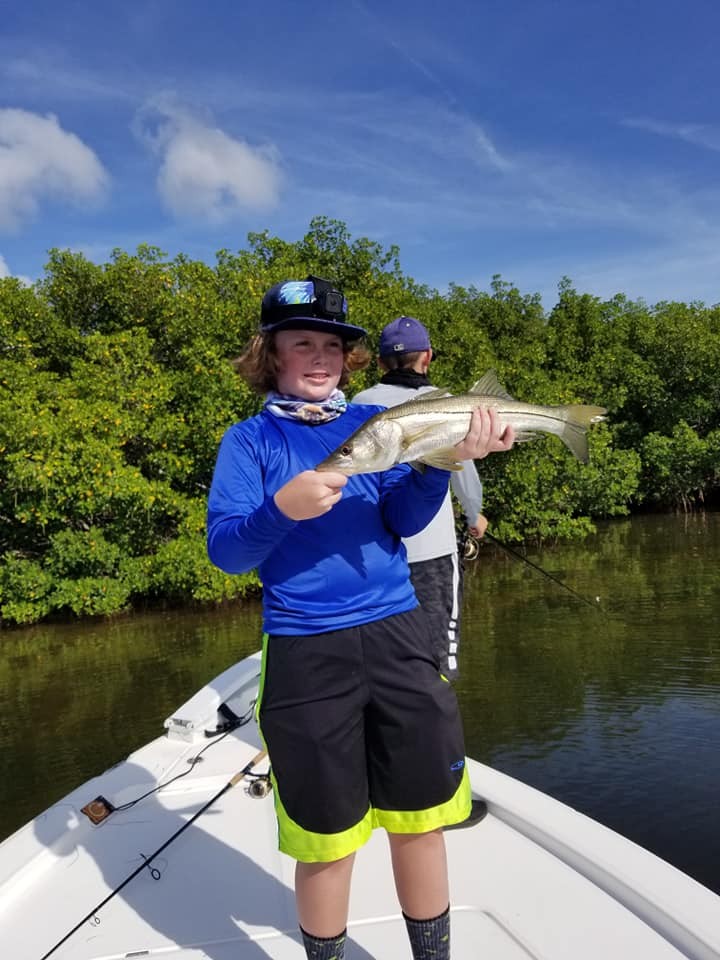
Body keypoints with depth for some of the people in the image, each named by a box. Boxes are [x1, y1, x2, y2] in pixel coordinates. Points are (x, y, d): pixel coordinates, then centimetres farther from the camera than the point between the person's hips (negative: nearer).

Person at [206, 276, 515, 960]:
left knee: (421, 816, 12)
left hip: (395, 634, 3)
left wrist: (445, 459, -20)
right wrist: (282, 508, -27)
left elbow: (405, 519, -2)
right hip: (305, 652, -2)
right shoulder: (249, 440, 2)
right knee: (327, 837, 7)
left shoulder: (374, 422, 10)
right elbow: (224, 550, -7)